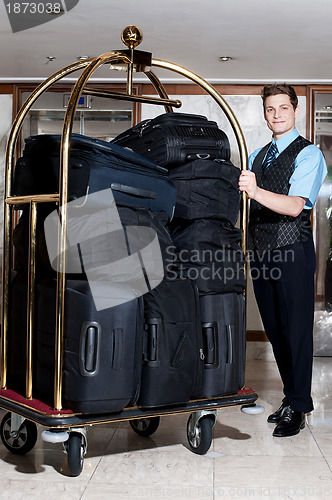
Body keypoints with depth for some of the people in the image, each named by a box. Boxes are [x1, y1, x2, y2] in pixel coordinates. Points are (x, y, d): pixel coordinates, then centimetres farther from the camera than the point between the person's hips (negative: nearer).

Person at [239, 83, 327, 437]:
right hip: (261, 252, 7)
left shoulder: (308, 154, -5)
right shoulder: (257, 156, 17)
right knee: (274, 329, 11)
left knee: (295, 329, -2)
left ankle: (296, 408, 9)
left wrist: (256, 191, -34)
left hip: (293, 253, -6)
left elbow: (295, 206, -20)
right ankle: (292, 397, 25)